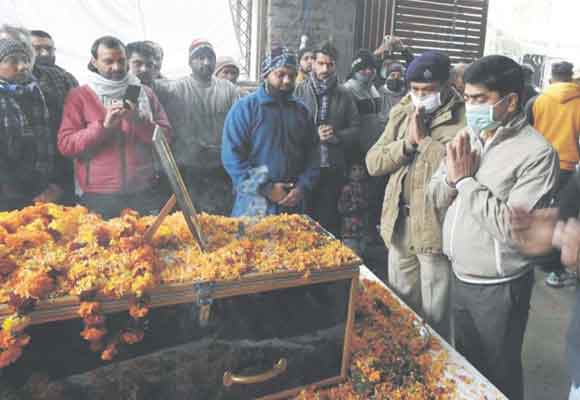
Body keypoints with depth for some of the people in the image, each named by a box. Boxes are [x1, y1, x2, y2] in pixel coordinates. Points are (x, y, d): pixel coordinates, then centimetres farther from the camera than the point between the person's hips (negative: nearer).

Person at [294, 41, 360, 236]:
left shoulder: (344, 95, 8)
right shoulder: (300, 90, 1)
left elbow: (355, 128, 9)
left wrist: (337, 136, -9)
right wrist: (314, 135, -12)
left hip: (334, 169, 2)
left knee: (330, 223, 10)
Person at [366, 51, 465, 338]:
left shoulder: (463, 118, -9)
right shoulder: (402, 113, 9)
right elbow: (373, 163, 4)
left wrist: (423, 138, -15)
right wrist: (406, 143, -11)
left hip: (437, 228, -5)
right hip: (399, 225, 6)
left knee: (435, 316, 10)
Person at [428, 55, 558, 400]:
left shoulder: (537, 153, -19)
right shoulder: (468, 137, 2)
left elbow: (514, 228, -26)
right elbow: (436, 199, 5)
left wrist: (466, 180, -21)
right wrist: (452, 176, -15)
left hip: (498, 288, -6)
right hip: (460, 278, 6)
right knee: (466, 366, 25)